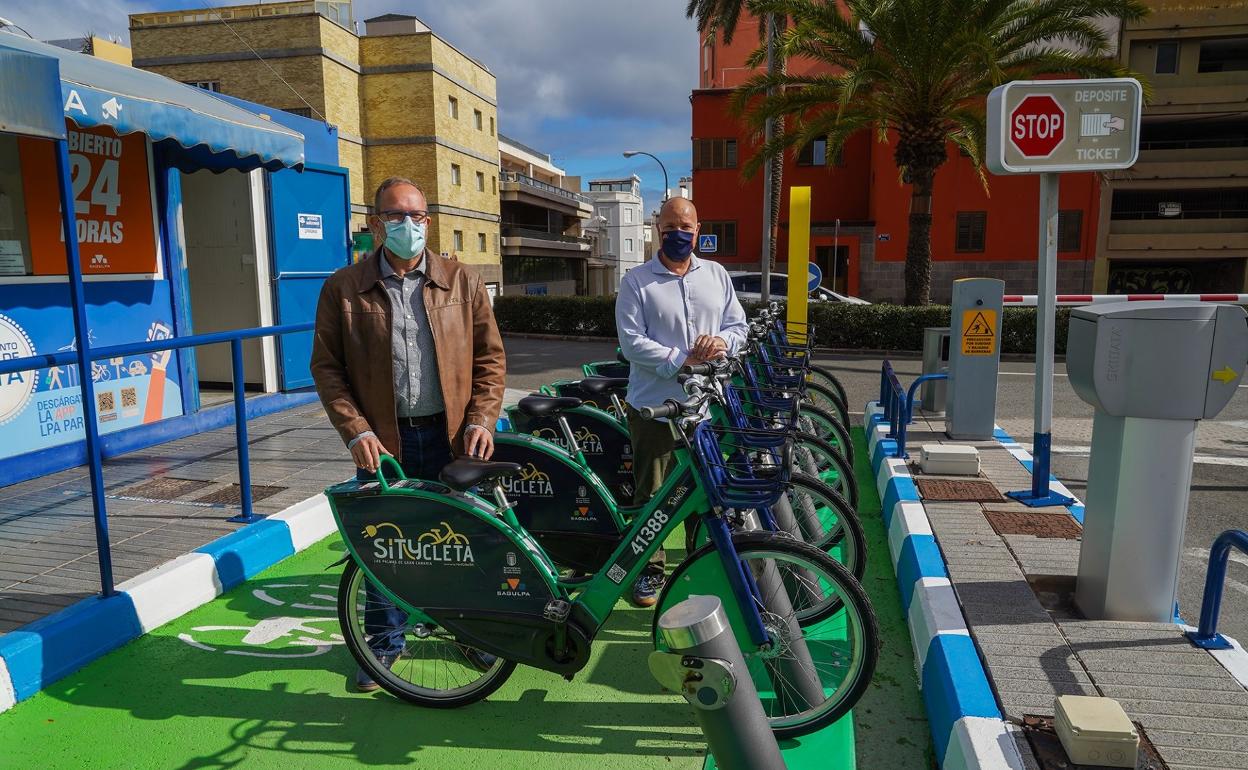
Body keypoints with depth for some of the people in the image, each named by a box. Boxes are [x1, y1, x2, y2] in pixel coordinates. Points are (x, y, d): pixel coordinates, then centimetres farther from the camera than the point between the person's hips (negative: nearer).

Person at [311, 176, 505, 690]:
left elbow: (490, 355, 4)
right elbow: (327, 366, 1)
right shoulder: (344, 289, 0)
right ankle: (385, 642, 32)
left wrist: (481, 420, -6)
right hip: (382, 441, 0)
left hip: (451, 435, 1)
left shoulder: (462, 282, 3)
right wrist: (356, 432, -8)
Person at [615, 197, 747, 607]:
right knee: (651, 494, 5)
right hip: (654, 405, -3)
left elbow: (738, 327, 10)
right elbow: (632, 342, -11)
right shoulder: (636, 281, -3)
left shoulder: (717, 275, 10)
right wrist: (681, 360, -19)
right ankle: (650, 569, 20)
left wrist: (721, 342, -13)